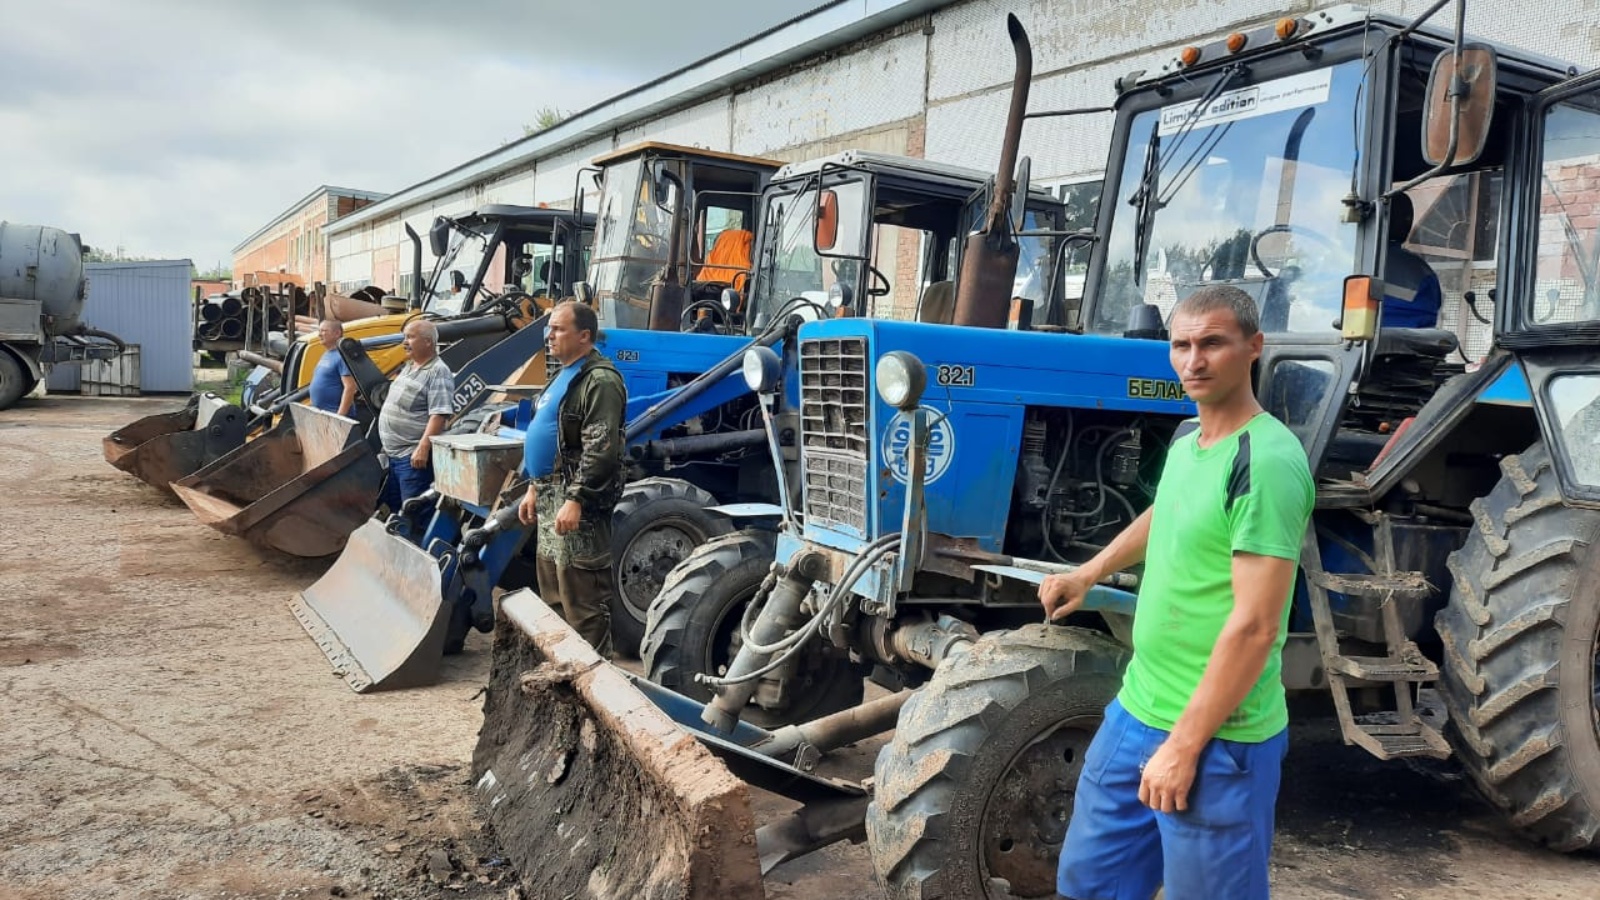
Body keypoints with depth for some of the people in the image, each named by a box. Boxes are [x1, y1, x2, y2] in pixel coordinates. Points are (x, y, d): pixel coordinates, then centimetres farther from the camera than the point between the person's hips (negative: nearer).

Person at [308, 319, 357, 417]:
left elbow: (350, 387, -20)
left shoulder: (342, 356, -13)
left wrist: (340, 416, -24)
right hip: (320, 415, 10)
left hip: (334, 415, -10)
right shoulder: (326, 354, 16)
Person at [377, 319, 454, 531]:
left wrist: (423, 448, -28)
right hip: (394, 453, 10)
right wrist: (387, 443, 23)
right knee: (391, 505, 17)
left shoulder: (438, 372, -14)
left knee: (412, 512, -5)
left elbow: (439, 415, -22)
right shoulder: (409, 367, 15)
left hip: (413, 455, -10)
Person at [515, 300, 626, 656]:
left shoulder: (599, 380, -16)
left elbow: (600, 450, -23)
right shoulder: (565, 376, 17)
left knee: (582, 600, -6)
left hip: (576, 503, -11)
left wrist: (575, 500, -26)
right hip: (552, 498, 11)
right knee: (554, 595, 18)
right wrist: (535, 489, 22)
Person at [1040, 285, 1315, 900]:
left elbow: (1254, 626, -24)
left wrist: (1184, 745, -22)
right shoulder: (1186, 440, 6)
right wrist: (1088, 574, 26)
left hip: (1218, 739, -8)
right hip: (1137, 710, 8)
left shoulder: (1267, 461, -21)